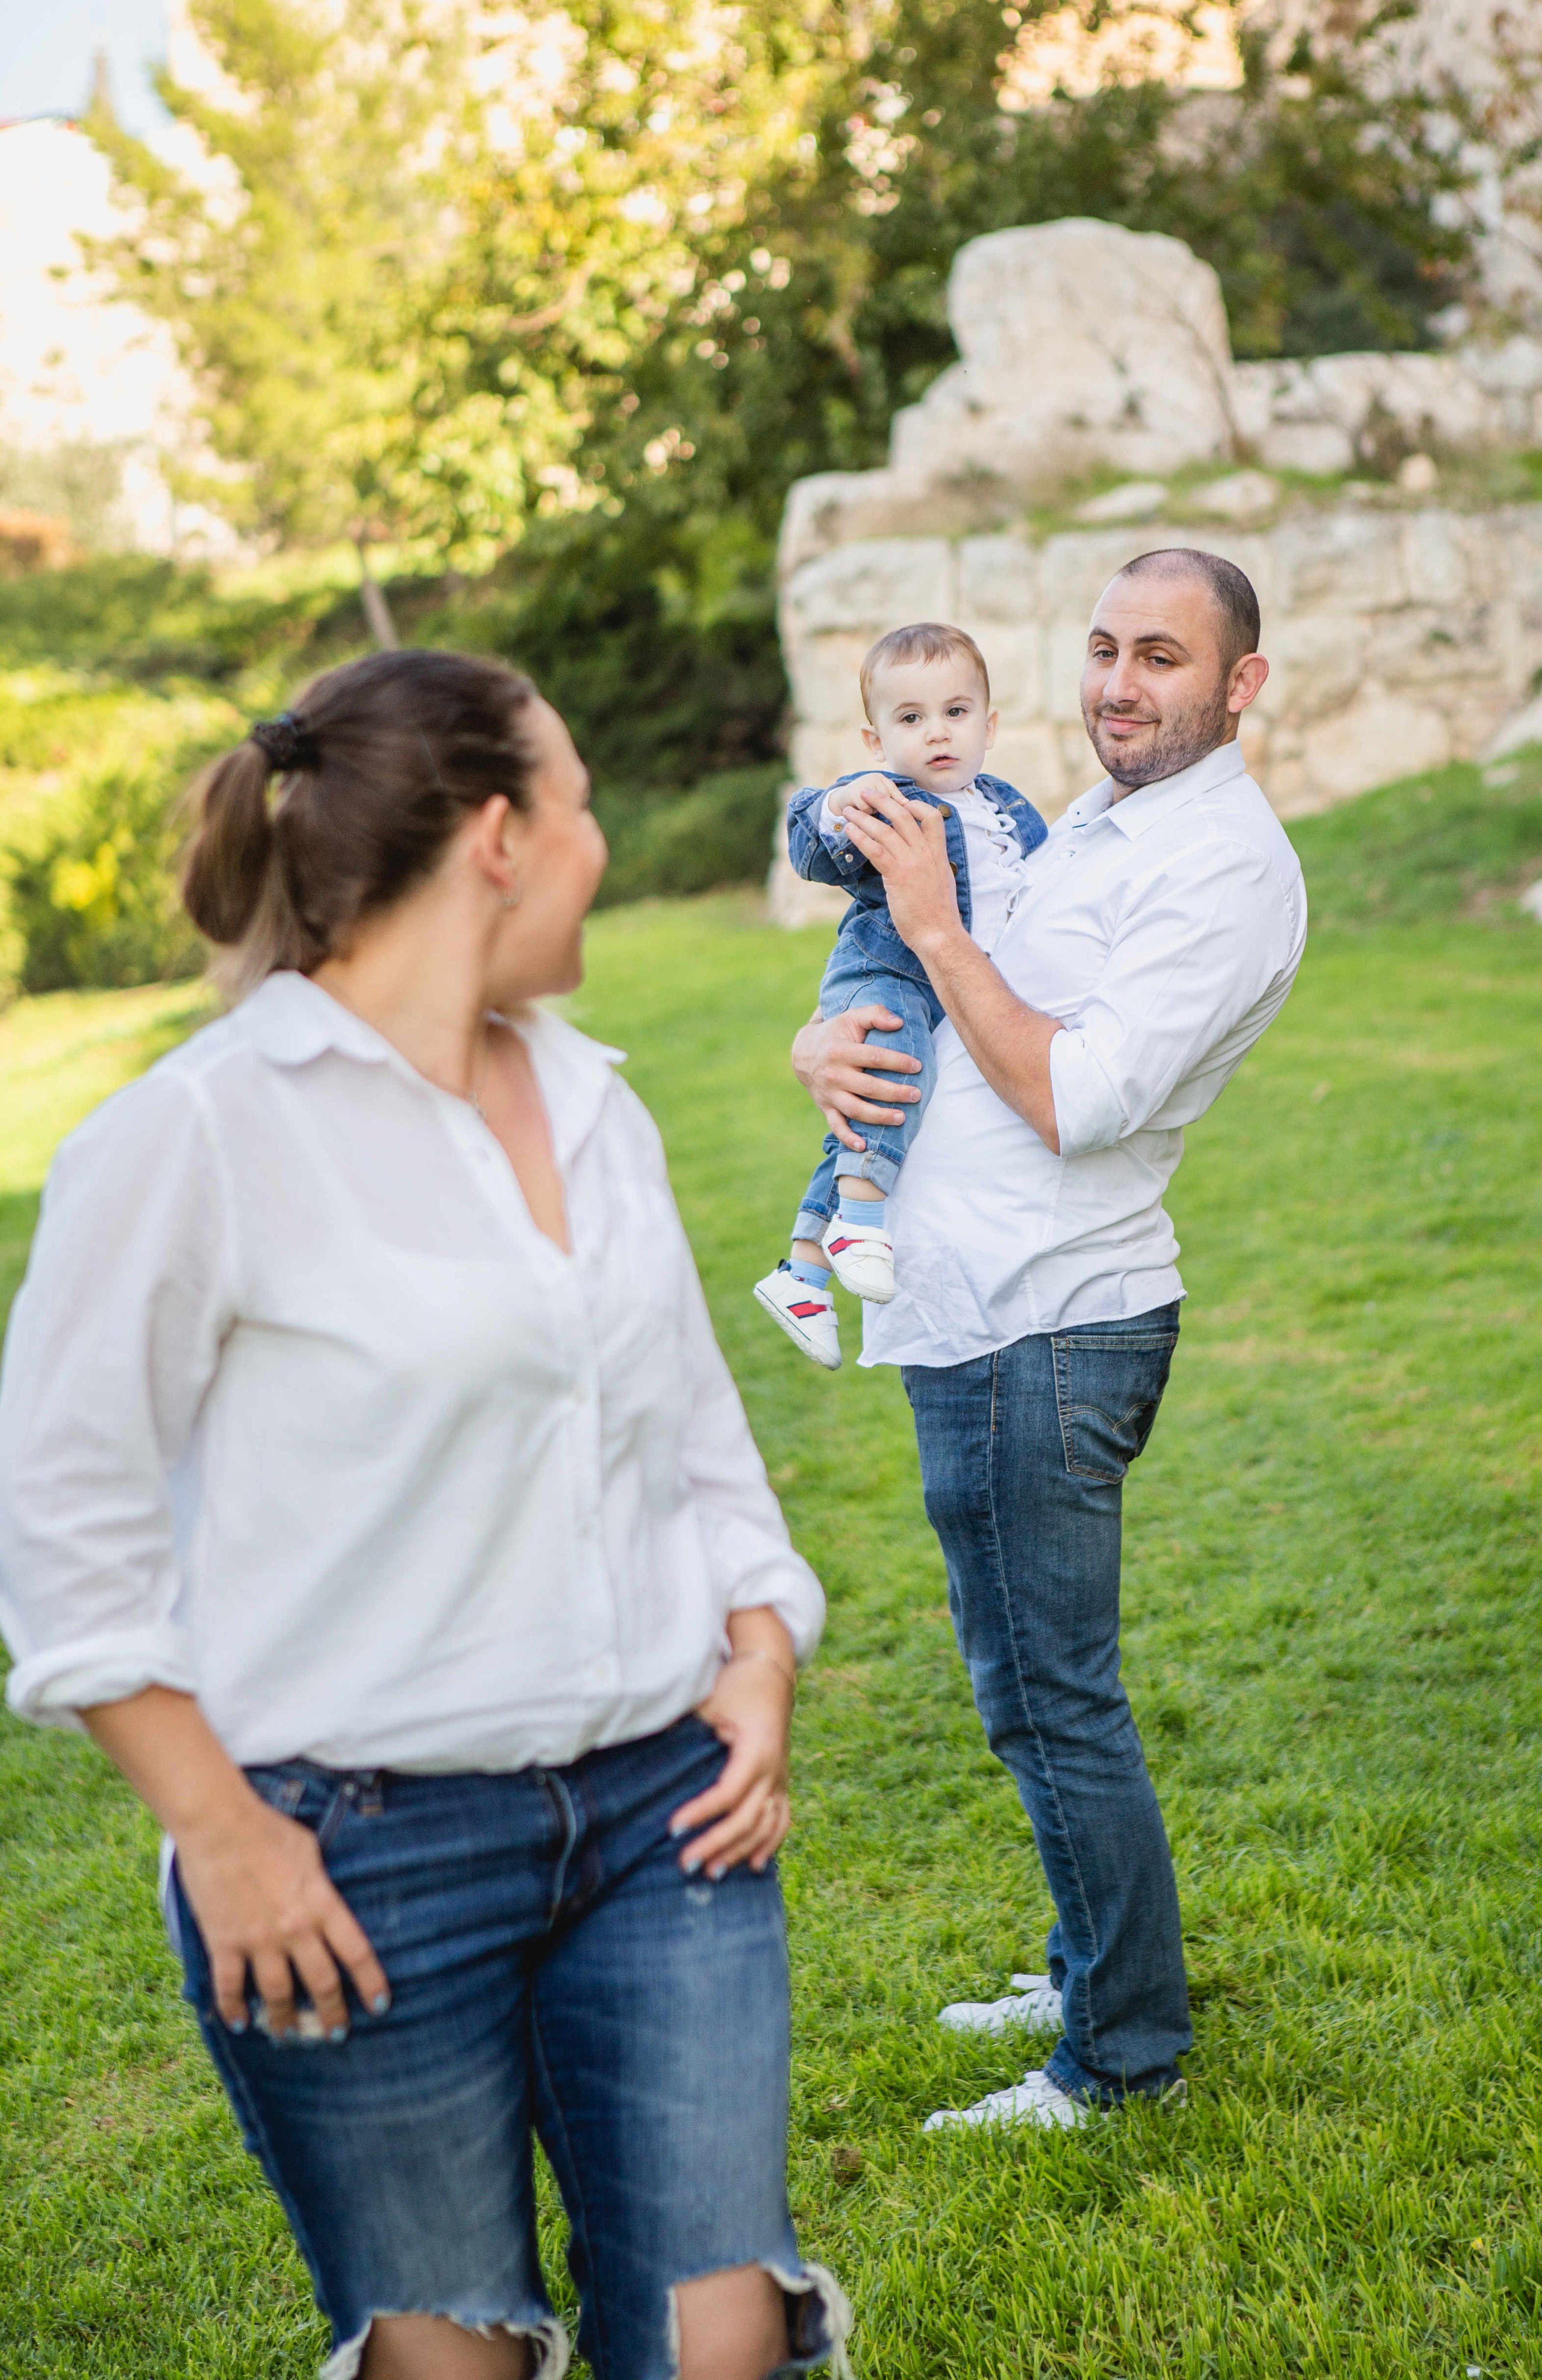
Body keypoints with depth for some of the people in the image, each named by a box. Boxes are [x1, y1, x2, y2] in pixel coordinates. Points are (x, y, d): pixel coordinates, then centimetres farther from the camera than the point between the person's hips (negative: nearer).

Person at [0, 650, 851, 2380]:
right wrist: (217, 1828, -10)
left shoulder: (596, 1106, 10)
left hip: (662, 1813, 5)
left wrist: (762, 1654, 4)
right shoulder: (199, 1132, -11)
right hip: (362, 1856, -5)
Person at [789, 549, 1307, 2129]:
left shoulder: (1229, 870, -13)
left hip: (1050, 1331, -9)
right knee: (1030, 1684, 19)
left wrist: (935, 928, -16)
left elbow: (1075, 1102, -22)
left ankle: (1123, 2058, 11)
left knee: (1054, 1698, -2)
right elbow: (893, 983, 22)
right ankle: (1092, 1975, 34)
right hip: (972, 1316, 9)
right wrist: (824, 1043, -1)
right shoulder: (1084, 831, 17)